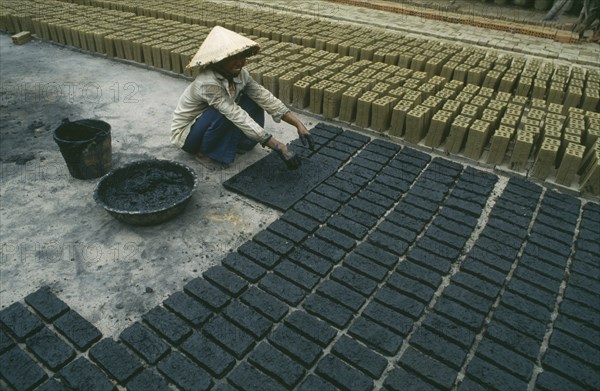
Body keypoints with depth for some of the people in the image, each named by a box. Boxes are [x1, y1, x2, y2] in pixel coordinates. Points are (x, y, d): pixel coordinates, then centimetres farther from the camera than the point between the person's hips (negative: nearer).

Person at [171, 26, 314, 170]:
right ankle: (203, 152, -10)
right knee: (223, 114, -35)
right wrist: (278, 147, -43)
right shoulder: (208, 83, -35)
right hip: (185, 133, -6)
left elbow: (265, 98, -15)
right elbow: (238, 117, -40)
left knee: (253, 102, -11)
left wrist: (298, 124, -25)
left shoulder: (240, 74, -13)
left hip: (211, 126, 6)